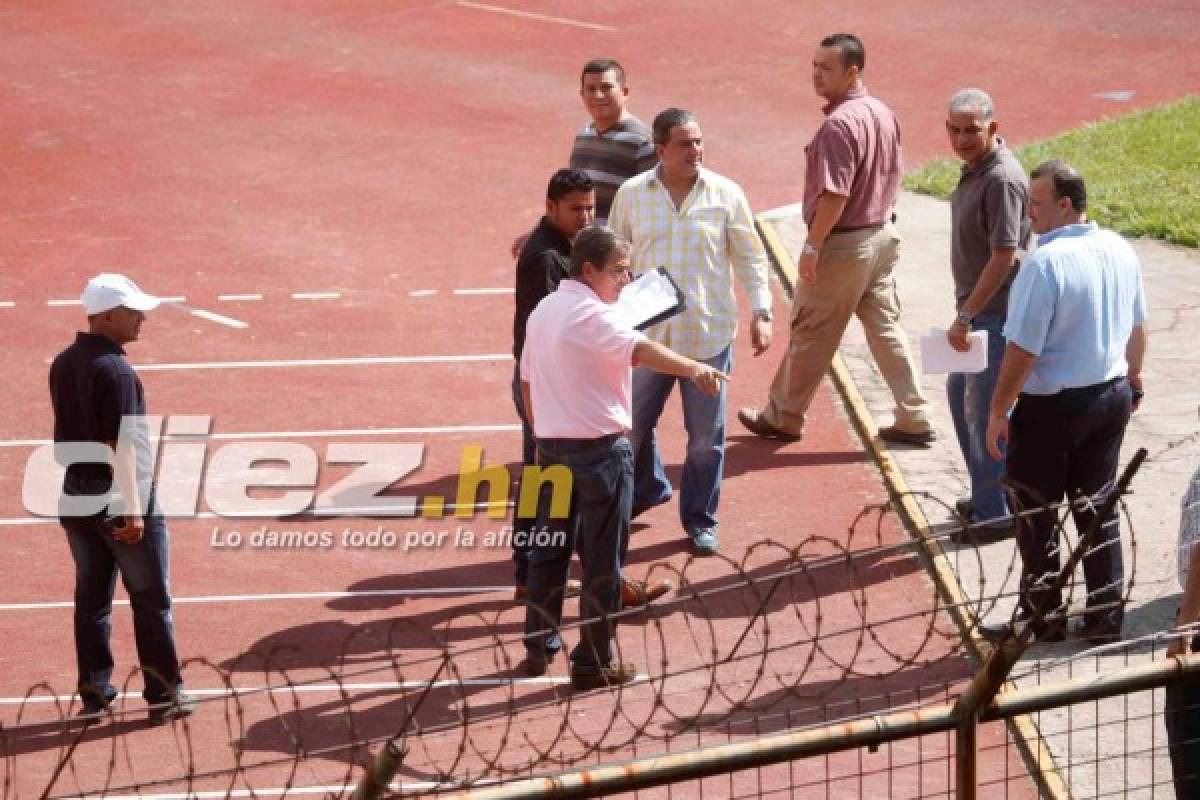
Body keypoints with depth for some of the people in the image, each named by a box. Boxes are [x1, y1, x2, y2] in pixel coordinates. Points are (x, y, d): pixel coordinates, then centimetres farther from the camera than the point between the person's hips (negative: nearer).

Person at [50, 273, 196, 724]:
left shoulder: (62, 365, 6)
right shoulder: (115, 371, -19)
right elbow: (121, 444, -21)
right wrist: (133, 510, -20)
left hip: (76, 496, 7)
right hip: (118, 495, -7)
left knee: (91, 597, 13)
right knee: (150, 600, 3)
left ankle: (93, 694, 17)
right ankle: (163, 695, 8)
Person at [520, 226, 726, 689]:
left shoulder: (543, 312, 10)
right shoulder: (591, 316, -18)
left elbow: (526, 381, 17)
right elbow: (639, 349, -36)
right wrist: (692, 369, -51)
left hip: (552, 445, 8)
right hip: (599, 448, -8)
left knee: (549, 548, 19)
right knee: (602, 560, 1)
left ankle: (538, 646, 27)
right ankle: (594, 664, 6)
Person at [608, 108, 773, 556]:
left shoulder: (725, 194, -4)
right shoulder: (631, 195, -2)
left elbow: (750, 258, 3)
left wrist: (761, 313, -5)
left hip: (708, 334, -1)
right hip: (648, 334, 1)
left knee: (706, 436, 6)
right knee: (632, 426, 14)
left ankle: (700, 519, 22)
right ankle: (646, 489, 41)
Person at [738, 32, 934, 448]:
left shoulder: (839, 124, -23)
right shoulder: (884, 114, 6)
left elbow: (835, 194, -26)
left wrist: (812, 246, -19)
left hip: (842, 243, -9)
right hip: (882, 236, 9)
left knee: (810, 334, 6)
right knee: (885, 327, 13)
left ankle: (783, 417, 19)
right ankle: (914, 420, 12)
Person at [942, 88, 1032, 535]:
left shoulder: (1002, 180, -24)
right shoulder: (974, 168, 7)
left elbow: (1003, 258, -26)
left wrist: (965, 318, -24)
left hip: (997, 313, -11)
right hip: (976, 306, 11)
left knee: (984, 409, -2)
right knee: (961, 394, 21)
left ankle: (996, 512, 8)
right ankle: (987, 494, 34)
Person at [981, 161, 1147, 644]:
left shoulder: (1045, 264, -24)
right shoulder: (1121, 251, -1)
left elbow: (1022, 351, -23)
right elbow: (1136, 329, 12)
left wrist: (998, 413, -13)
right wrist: (1133, 382, 28)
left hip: (1052, 406, -7)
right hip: (1112, 398, 7)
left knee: (1035, 515, 10)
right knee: (1098, 509, 17)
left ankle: (1041, 618, 20)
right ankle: (1105, 617, 21)